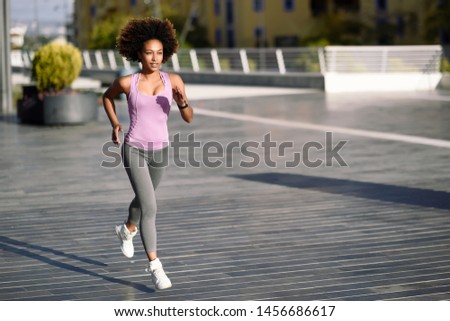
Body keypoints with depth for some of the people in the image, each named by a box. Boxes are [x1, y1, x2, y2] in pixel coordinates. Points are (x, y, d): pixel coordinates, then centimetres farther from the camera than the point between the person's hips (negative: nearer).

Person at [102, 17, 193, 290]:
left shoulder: (173, 81, -5)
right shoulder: (127, 82, -9)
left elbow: (189, 118, -7)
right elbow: (108, 96, 12)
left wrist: (183, 102, -28)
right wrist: (115, 125, 1)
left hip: (160, 150, 4)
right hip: (134, 150, -4)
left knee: (144, 199, 27)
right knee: (150, 207, -17)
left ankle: (127, 230, 59)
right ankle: (155, 266, -12)